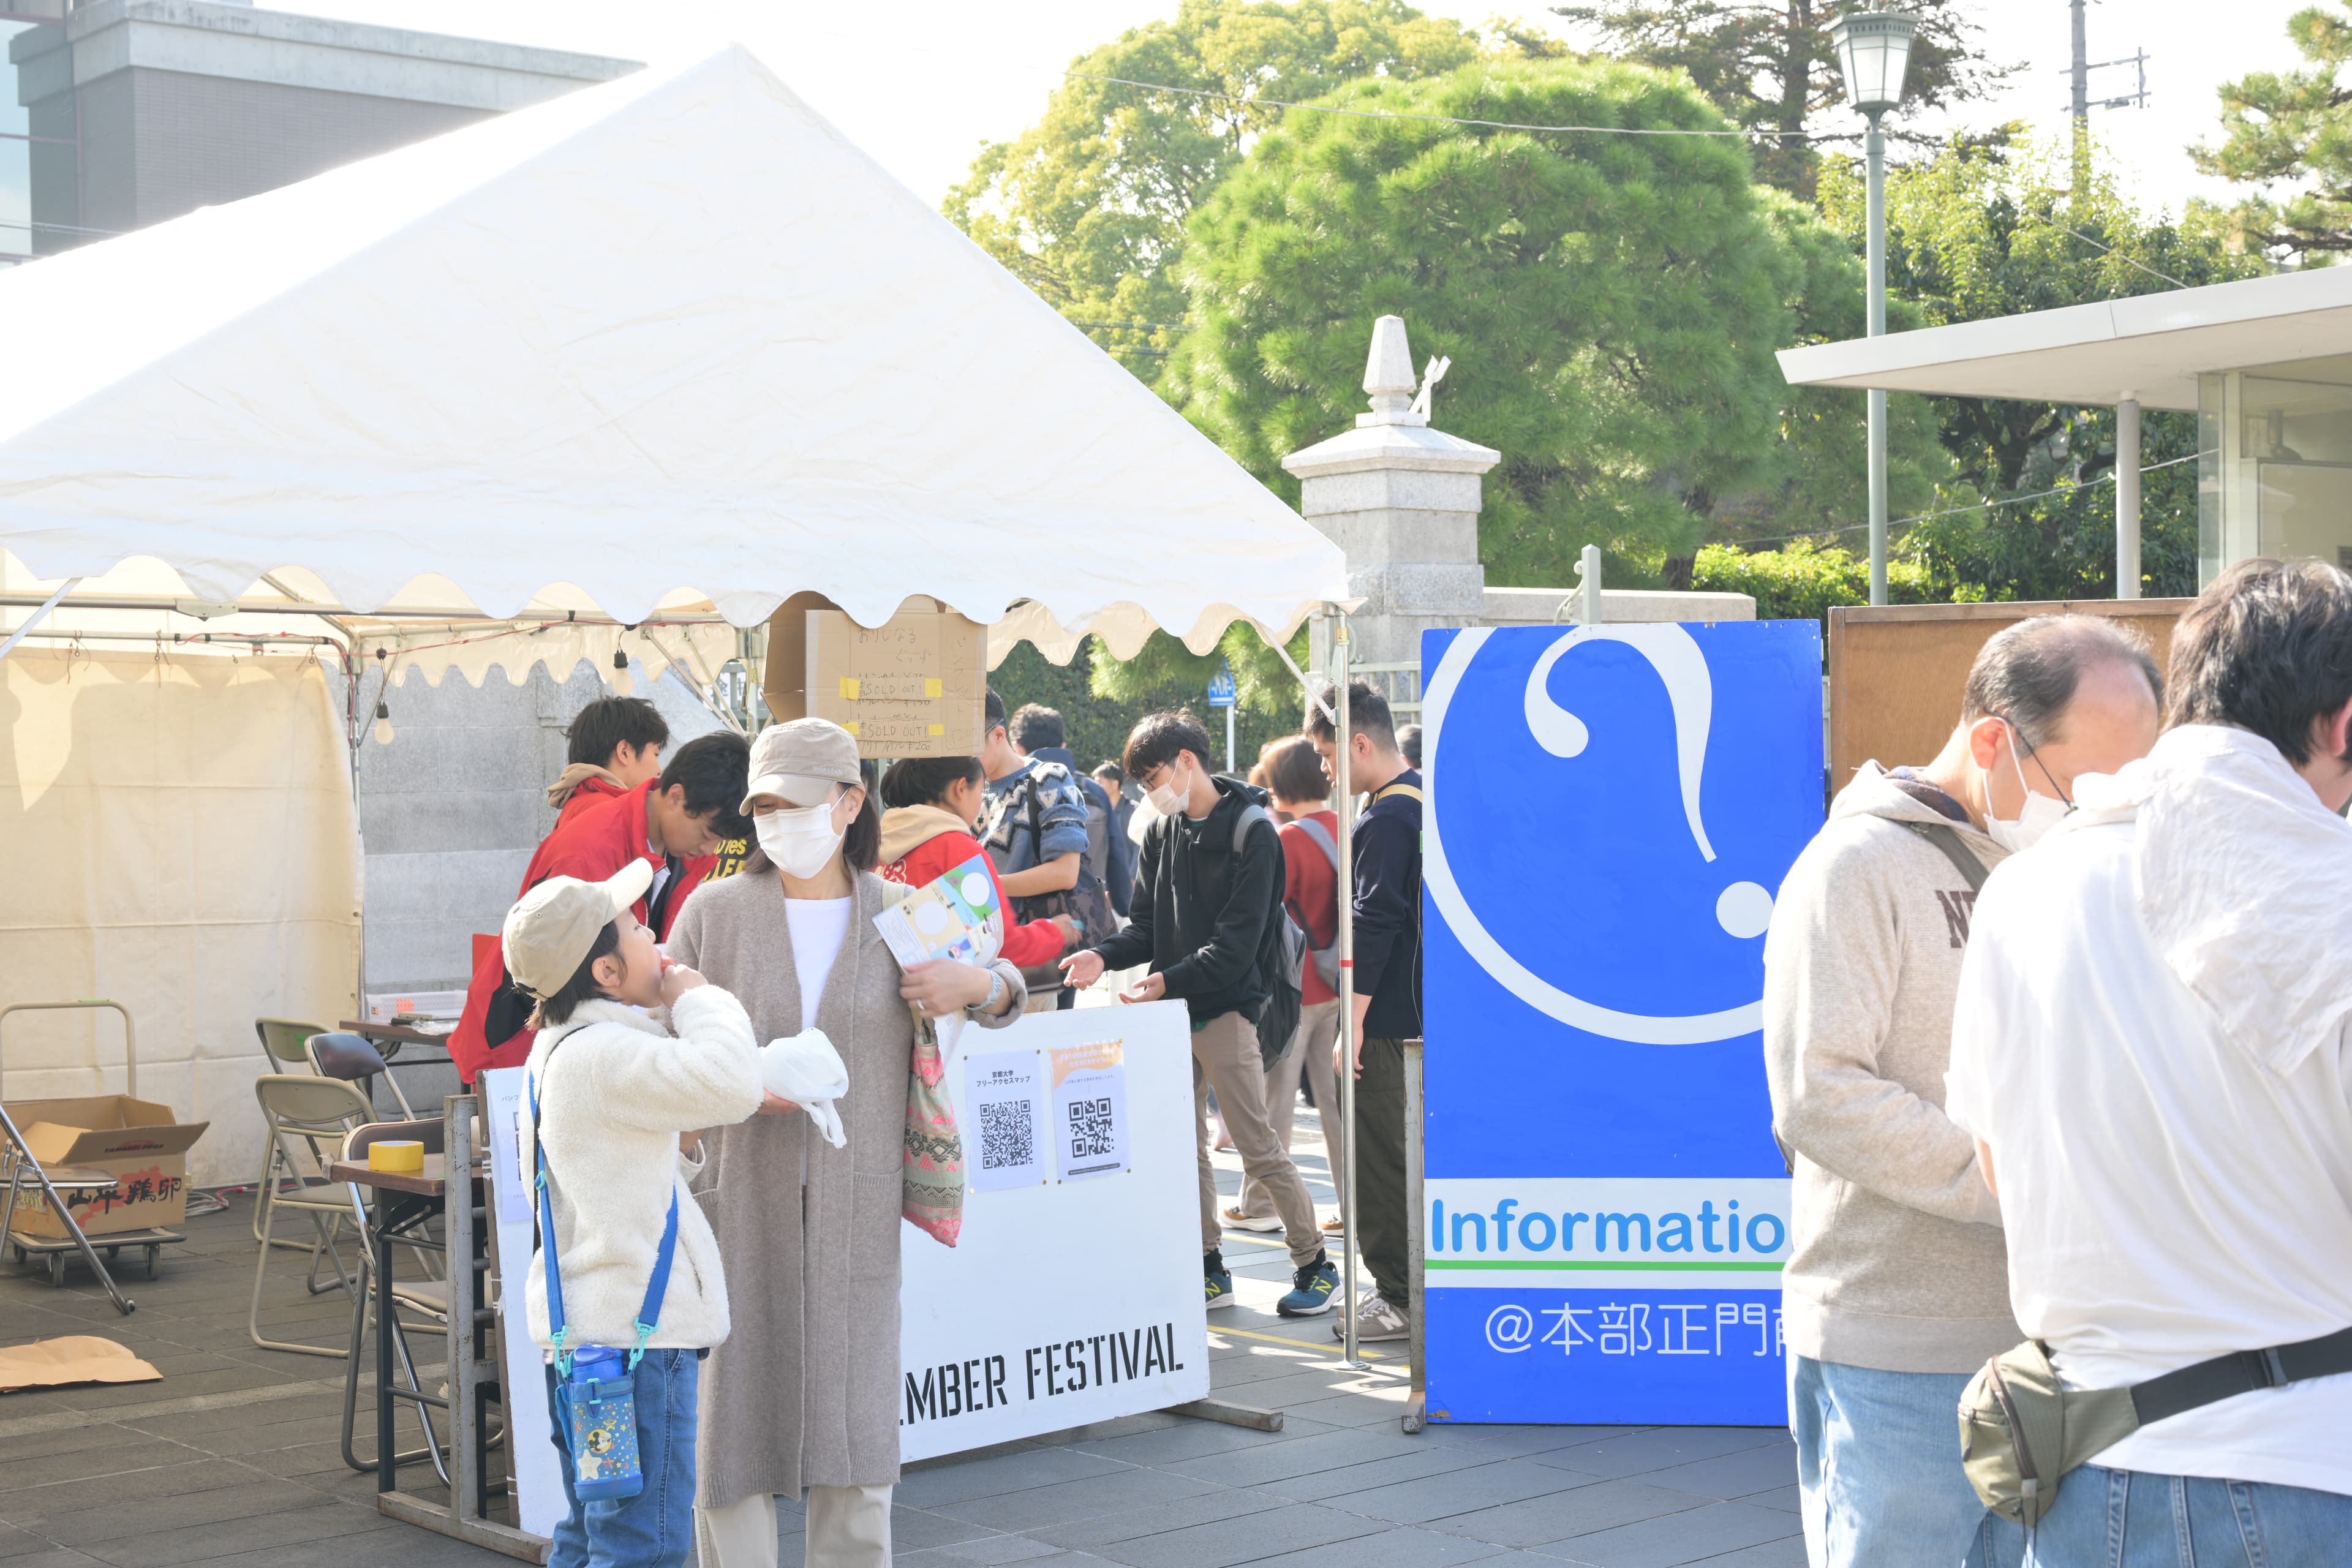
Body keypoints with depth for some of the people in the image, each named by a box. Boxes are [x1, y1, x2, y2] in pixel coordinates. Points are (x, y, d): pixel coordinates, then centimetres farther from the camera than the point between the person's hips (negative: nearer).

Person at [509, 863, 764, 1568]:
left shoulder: (559, 1048, 14)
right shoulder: (603, 1055, -20)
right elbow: (729, 1082, -31)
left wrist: (676, 1146, 6)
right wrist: (697, 1000, -14)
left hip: (583, 1334, 11)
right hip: (633, 1334, -11)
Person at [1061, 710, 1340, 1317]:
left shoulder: (1250, 832, -10)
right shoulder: (1162, 832, 10)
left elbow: (1238, 943, -16)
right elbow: (1147, 924, 11)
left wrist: (1170, 980, -24)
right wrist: (1104, 955, -8)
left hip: (1225, 1009, -7)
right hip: (1173, 1009, 7)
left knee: (1258, 1148, -4)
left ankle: (1313, 1263, 8)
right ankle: (1209, 1268, 18)